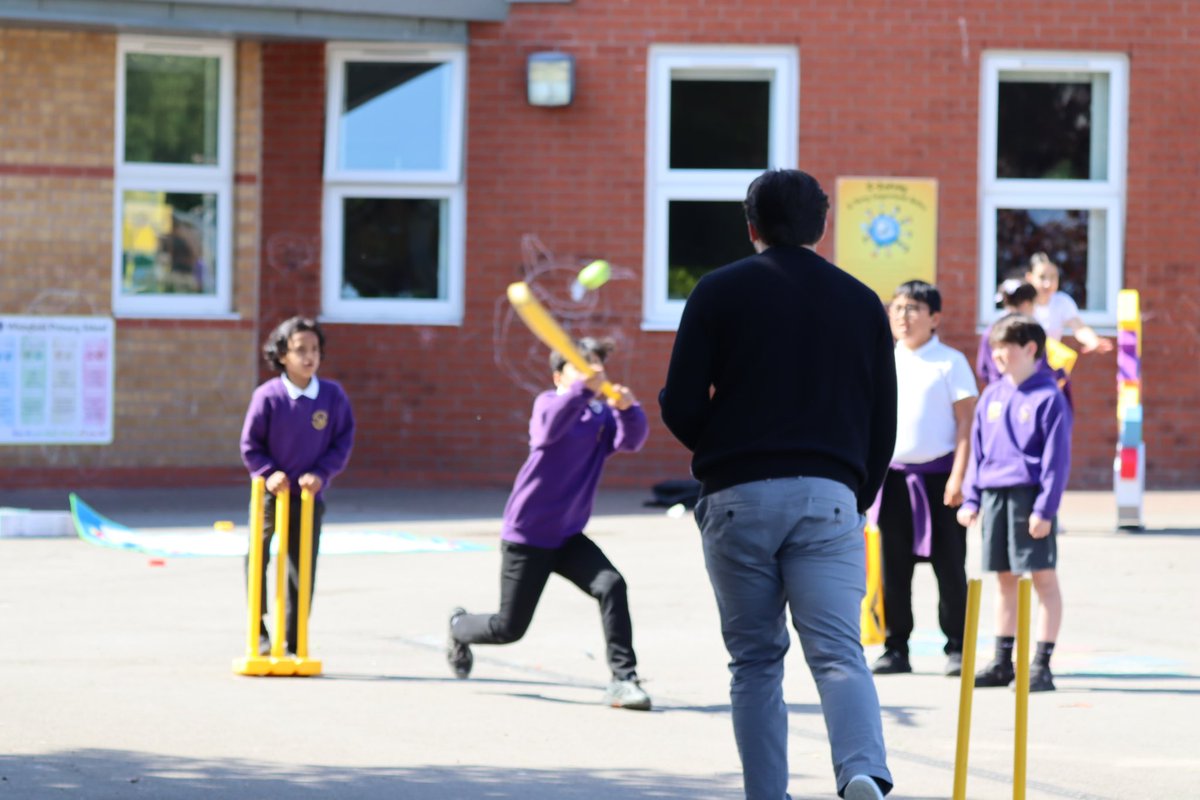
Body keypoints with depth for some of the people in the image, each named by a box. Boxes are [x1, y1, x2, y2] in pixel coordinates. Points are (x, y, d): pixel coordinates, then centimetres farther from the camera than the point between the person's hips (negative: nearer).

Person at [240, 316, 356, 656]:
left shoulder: (333, 395, -5)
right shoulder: (267, 396, -11)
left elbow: (343, 442, 1)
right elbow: (250, 445, -3)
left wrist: (321, 474, -11)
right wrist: (269, 473, -16)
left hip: (309, 497, 2)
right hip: (269, 494, -2)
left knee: (302, 570, 5)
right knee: (257, 559, -2)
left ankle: (293, 643, 13)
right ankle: (258, 632, 11)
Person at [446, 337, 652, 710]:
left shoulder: (603, 415, 1)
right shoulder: (548, 402, -12)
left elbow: (631, 440, -18)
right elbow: (551, 426, -36)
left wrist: (628, 410, -40)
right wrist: (583, 390, -53)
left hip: (568, 536, 4)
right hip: (526, 535, -4)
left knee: (611, 585, -22)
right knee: (509, 628, 4)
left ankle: (623, 679, -21)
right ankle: (460, 628, 39)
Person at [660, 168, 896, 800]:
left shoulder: (720, 292, 4)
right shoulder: (861, 302, 13)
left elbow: (681, 409, -1)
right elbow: (883, 426, 14)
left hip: (738, 497, -1)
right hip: (829, 497, 1)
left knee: (755, 661, 9)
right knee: (838, 652, -7)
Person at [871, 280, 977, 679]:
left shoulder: (950, 362, -1)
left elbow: (966, 421, -4)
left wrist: (958, 477, -12)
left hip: (938, 474, -4)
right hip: (893, 476, 4)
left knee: (949, 566, -1)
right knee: (894, 567, 4)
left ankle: (956, 648, 5)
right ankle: (896, 648, 9)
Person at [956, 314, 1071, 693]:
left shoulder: (1048, 398, -7)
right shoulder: (992, 396, 13)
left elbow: (1057, 458, -9)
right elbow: (978, 451, 18)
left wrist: (1045, 508, -14)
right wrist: (971, 498, 10)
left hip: (1029, 495, -7)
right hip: (994, 497, 7)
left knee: (1043, 578, -2)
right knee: (1004, 579, 13)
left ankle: (1041, 665, -1)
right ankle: (1002, 662, 20)